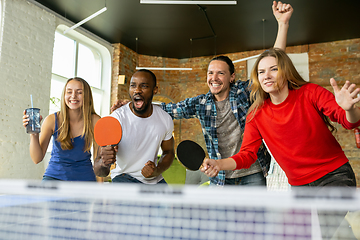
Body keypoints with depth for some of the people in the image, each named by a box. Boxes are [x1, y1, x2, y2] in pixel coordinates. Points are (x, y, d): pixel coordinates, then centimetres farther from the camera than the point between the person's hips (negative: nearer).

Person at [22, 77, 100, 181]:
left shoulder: (94, 121, -11)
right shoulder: (52, 120, -9)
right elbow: (37, 159, -9)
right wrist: (33, 134, -22)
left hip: (84, 177, -1)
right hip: (54, 176, 1)